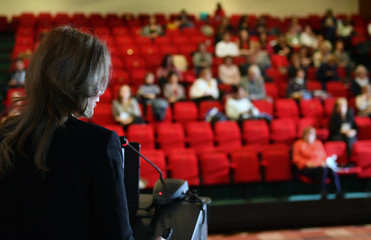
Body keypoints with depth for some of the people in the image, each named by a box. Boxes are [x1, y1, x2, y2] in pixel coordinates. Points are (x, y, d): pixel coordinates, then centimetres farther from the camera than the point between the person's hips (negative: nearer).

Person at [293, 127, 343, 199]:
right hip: (306, 168, -4)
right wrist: (307, 163, -14)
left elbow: (324, 156, 22)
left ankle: (339, 193, -37)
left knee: (331, 170, -30)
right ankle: (324, 194, -38)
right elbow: (296, 158, 2)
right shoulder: (299, 144, 10)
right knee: (322, 170, -36)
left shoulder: (318, 143, 23)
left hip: (320, 165, 4)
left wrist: (325, 161, -2)